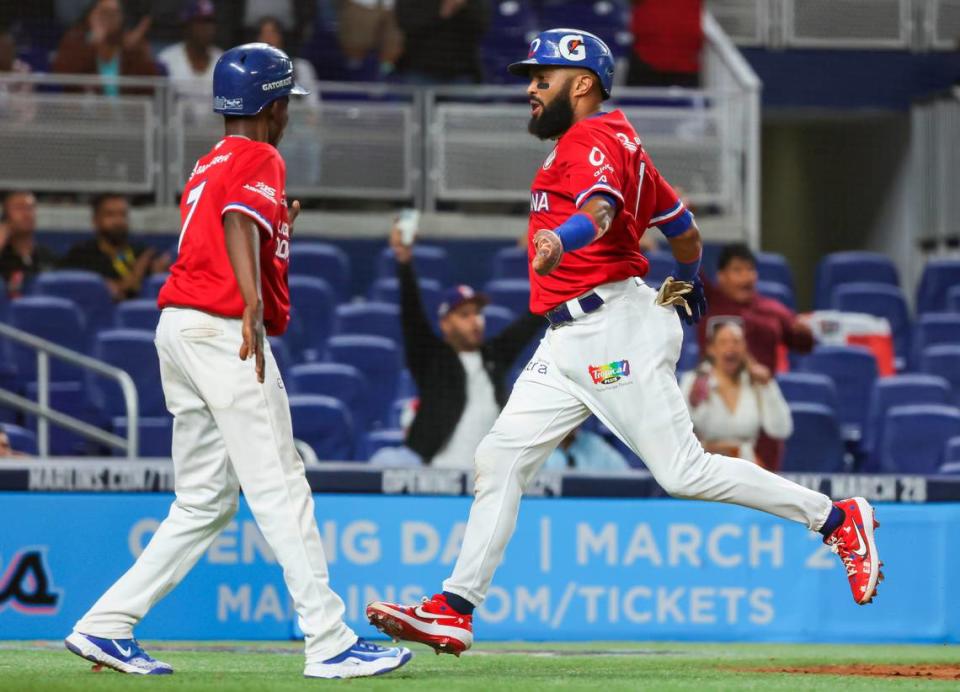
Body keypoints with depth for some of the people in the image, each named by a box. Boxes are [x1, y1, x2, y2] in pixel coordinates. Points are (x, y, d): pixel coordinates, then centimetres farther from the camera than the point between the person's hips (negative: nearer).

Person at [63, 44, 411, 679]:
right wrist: (253, 305, -36)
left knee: (207, 502, 12)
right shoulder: (260, 161, -4)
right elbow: (240, 223, -23)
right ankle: (330, 644, -13)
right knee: (281, 492, -10)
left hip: (177, 327, 9)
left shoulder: (207, 166, 23)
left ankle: (106, 626, 8)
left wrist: (278, 228, 30)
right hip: (222, 330, -9)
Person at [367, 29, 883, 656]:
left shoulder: (593, 138, -9)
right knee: (500, 458, 2)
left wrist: (563, 240, -53)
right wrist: (687, 280, 49)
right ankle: (454, 611, 0)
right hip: (568, 341, 11)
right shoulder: (616, 144, 21)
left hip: (616, 330, -11)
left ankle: (836, 518, 1)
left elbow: (600, 206, -32)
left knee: (685, 471, -11)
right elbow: (684, 229, 29)